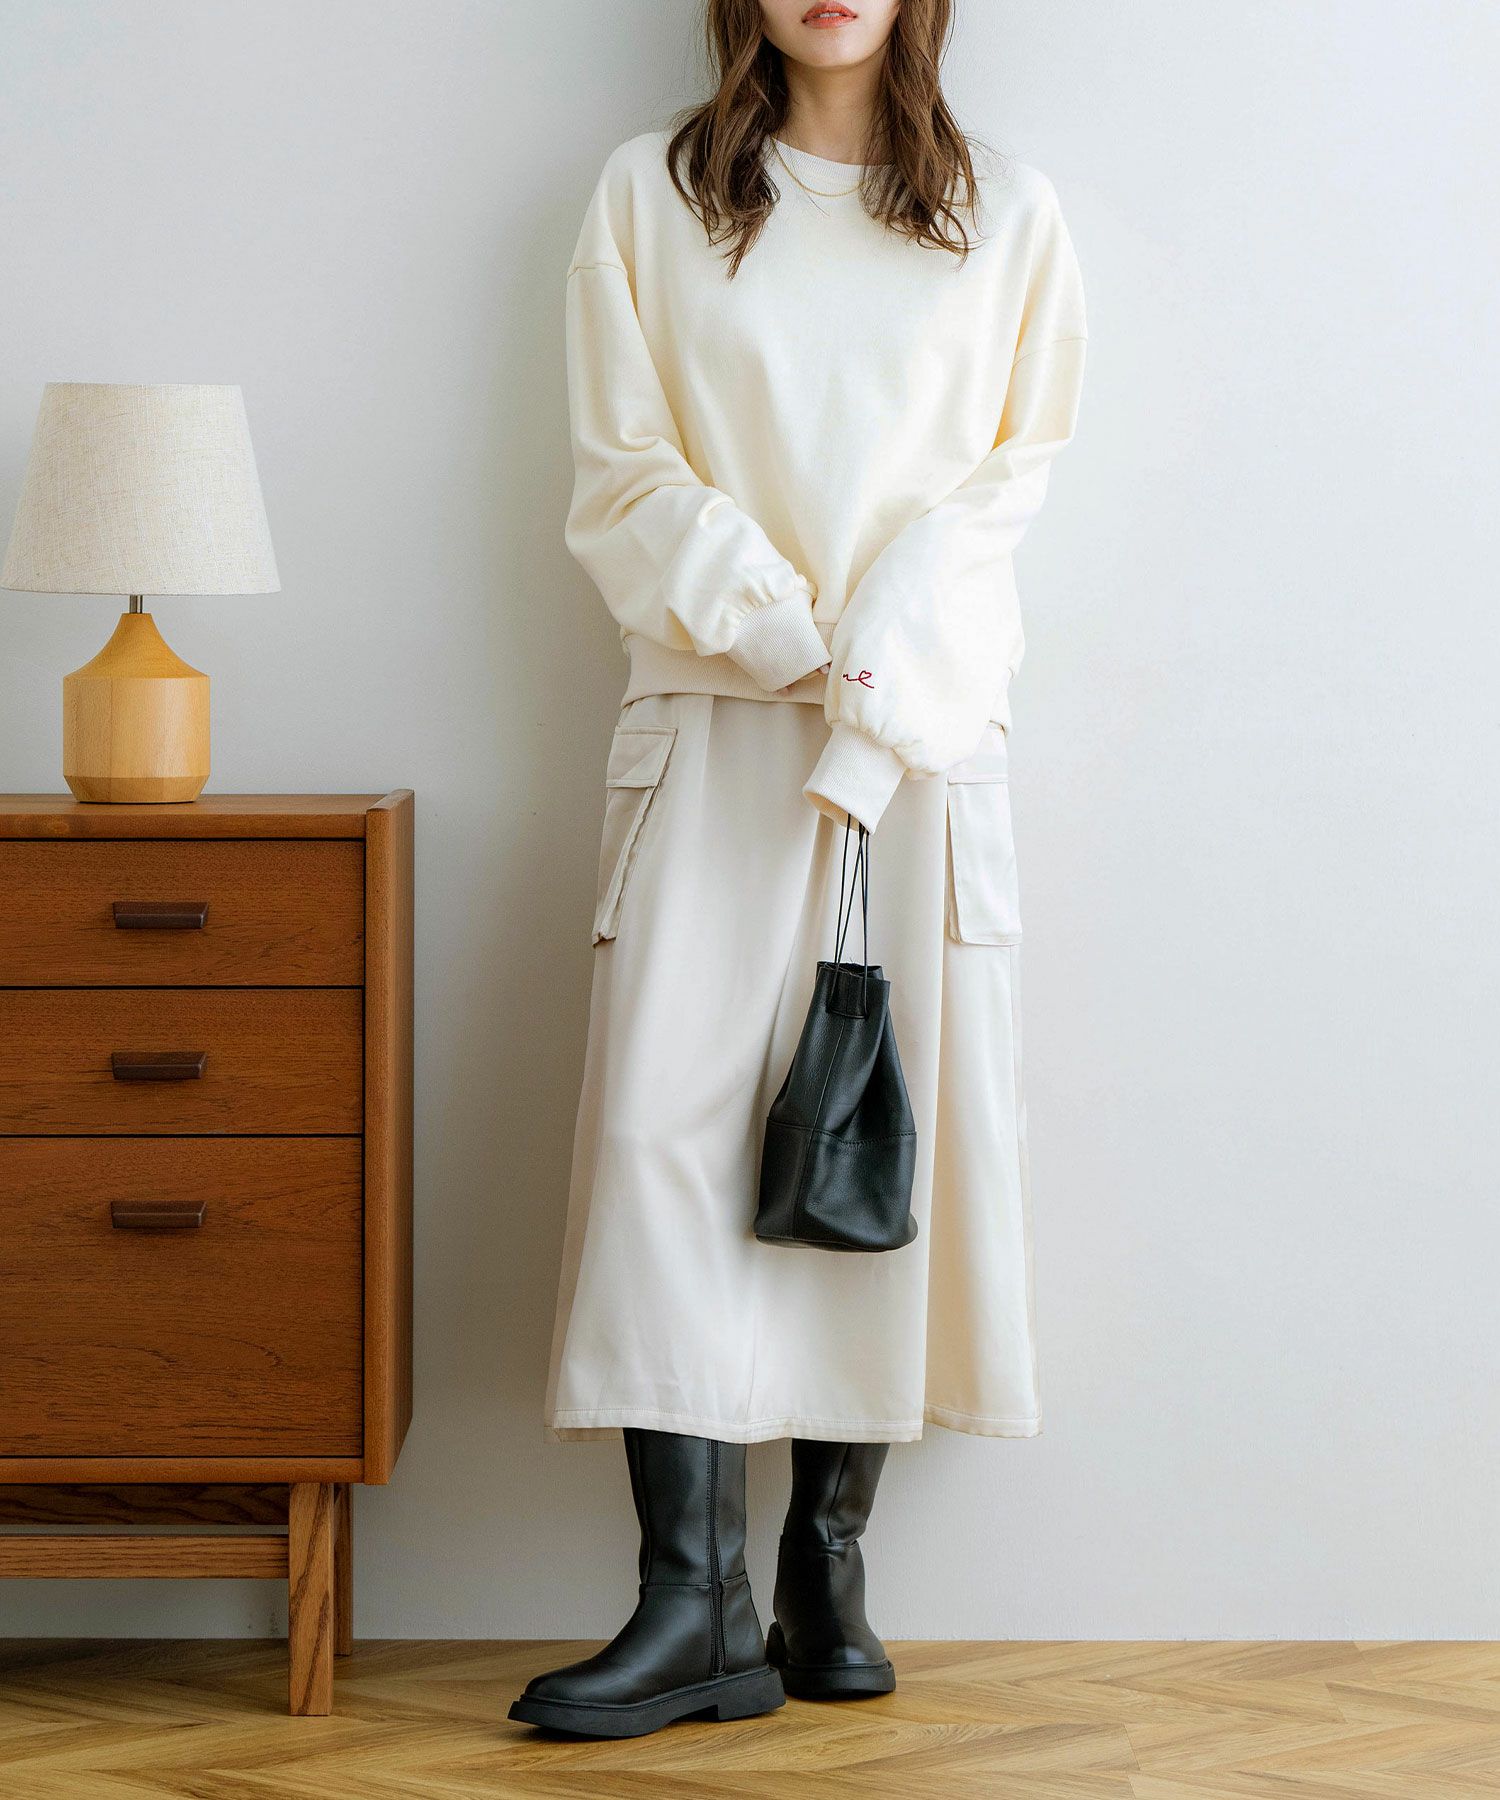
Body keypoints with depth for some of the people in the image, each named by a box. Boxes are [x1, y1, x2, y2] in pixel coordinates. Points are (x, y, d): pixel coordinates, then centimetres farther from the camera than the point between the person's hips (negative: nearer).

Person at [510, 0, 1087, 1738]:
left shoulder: (1005, 217, 9)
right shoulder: (651, 194, 9)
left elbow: (993, 498, 2)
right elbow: (626, 483, 3)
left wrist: (875, 702, -11)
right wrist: (790, 638, -10)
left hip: (927, 738, 1)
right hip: (712, 727, 0)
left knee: (888, 1136, -1)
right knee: (666, 1128, -10)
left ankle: (827, 1559, 9)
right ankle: (695, 1607, -10)